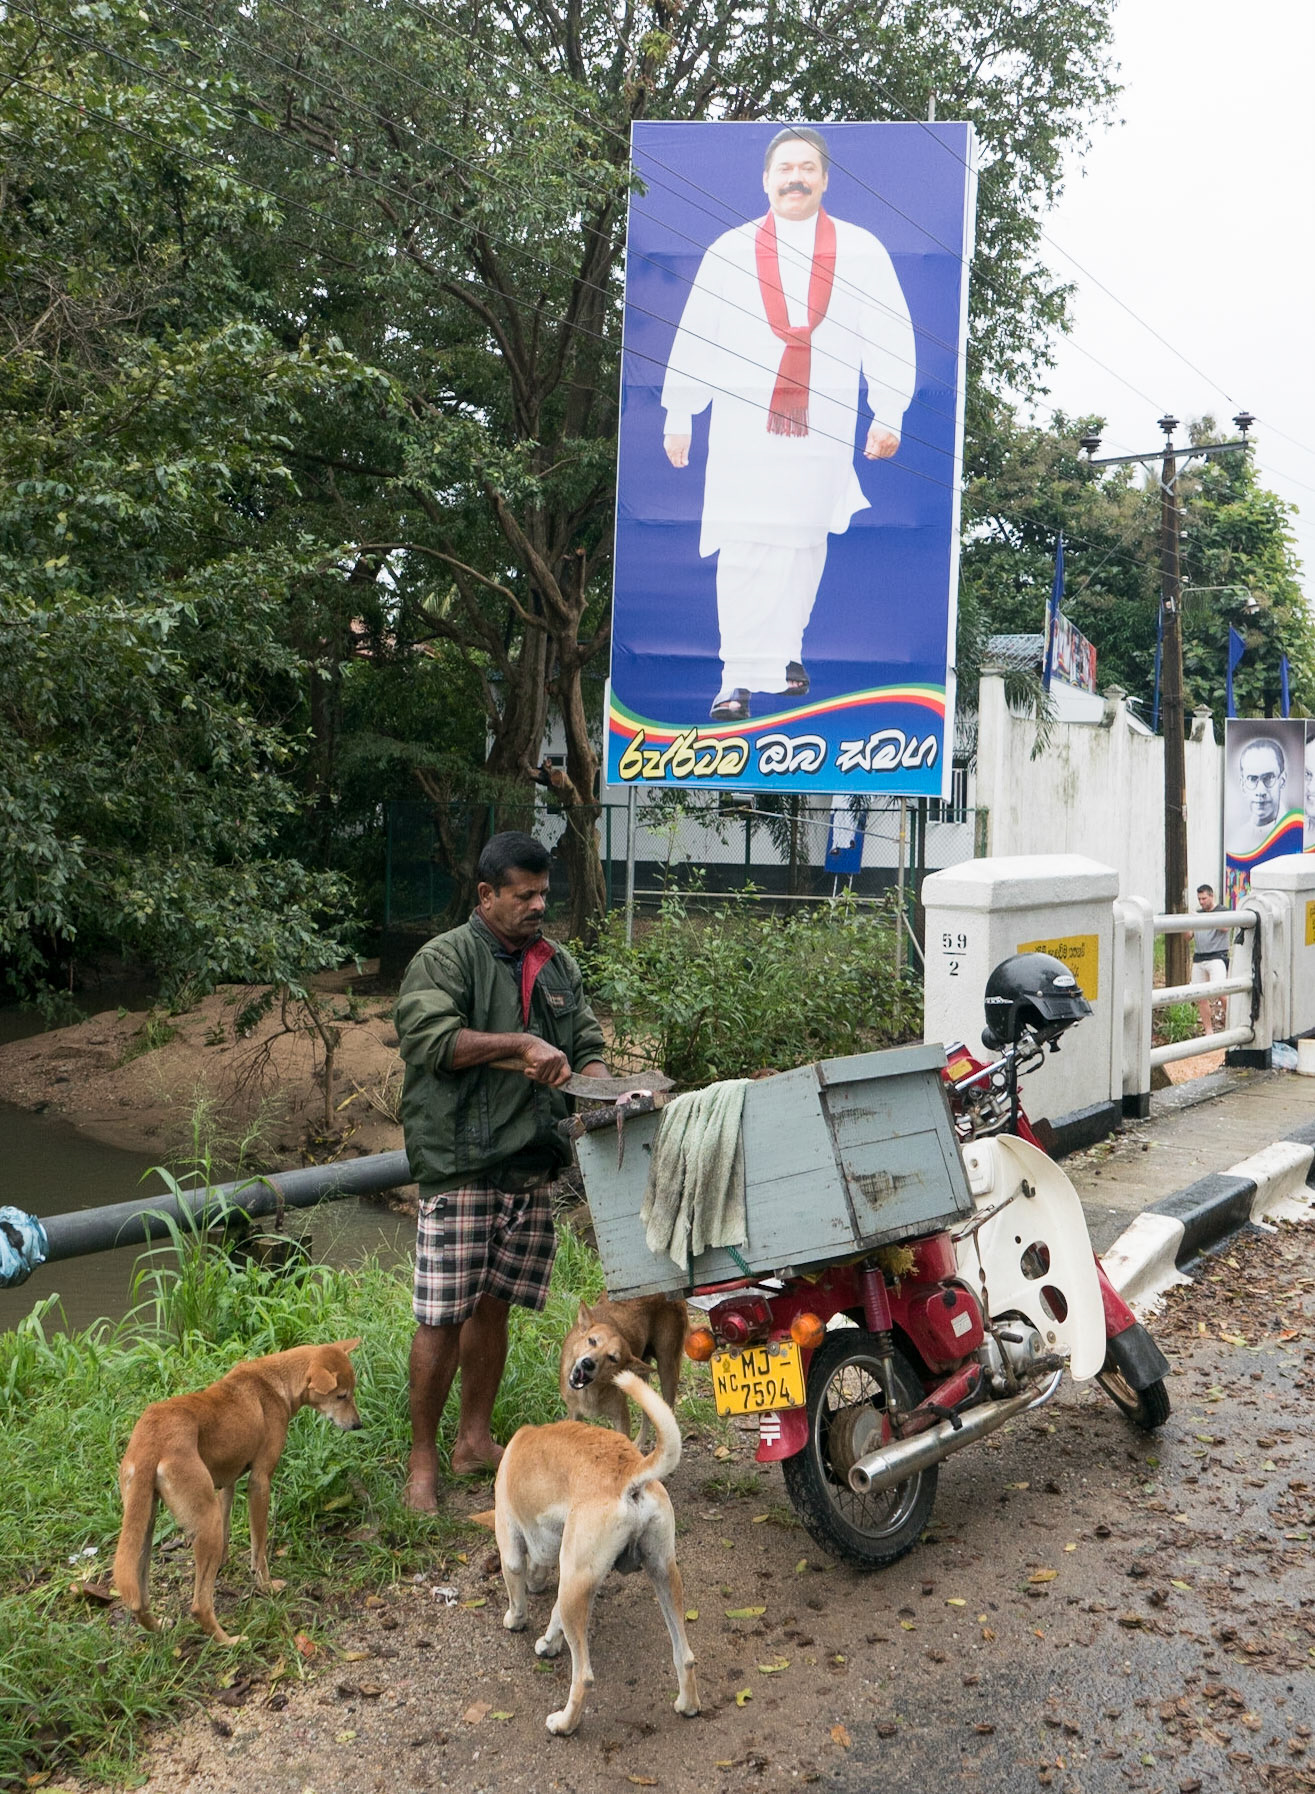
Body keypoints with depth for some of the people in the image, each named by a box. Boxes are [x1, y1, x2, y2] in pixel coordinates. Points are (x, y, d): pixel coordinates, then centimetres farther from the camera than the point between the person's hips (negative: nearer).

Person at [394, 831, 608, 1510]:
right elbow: (429, 1037, -17)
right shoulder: (446, 958, -3)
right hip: (460, 1166, -6)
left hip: (530, 1167, 6)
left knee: (493, 1304, 14)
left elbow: (587, 1046, 19)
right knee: (444, 1316, -3)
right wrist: (521, 1044, -19)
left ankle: (476, 1439, 28)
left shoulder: (557, 965, 17)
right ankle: (422, 1460, 10)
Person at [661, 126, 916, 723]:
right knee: (742, 551, -8)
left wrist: (888, 414, -4)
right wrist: (678, 416, 9)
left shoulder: (862, 250, 9)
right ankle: (740, 677, -5)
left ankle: (786, 651, 21)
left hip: (824, 427, 1)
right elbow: (694, 338, 11)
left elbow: (891, 336, 5)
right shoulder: (729, 251, 10)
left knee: (803, 544, 5)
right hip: (744, 424, 0)